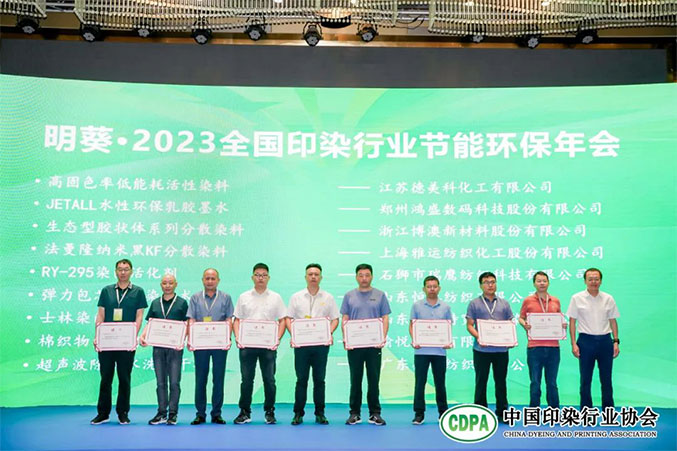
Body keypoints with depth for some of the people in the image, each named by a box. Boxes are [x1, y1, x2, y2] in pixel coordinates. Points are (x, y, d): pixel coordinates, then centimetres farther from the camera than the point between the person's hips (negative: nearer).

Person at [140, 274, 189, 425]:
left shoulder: (182, 303, 4)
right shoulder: (155, 303, 14)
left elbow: (186, 324, 0)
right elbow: (149, 323, 12)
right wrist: (143, 336, -6)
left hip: (175, 347, -3)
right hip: (158, 346, 3)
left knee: (174, 382, -2)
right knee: (161, 382, 7)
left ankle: (173, 414, 6)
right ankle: (161, 413, 14)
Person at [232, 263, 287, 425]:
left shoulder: (275, 297, 7)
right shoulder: (244, 297, 9)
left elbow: (282, 320, 6)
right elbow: (237, 320, 10)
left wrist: (278, 339, -7)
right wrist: (237, 337, -4)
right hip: (247, 345, 1)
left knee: (269, 379, 4)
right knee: (246, 379, 5)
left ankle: (269, 412, 15)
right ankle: (245, 412, 15)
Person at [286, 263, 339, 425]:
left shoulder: (328, 298, 8)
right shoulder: (296, 297, 8)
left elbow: (335, 319, 8)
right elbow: (288, 318, 8)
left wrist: (329, 333, -9)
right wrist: (293, 334, -8)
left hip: (321, 343, 0)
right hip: (301, 343, 0)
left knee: (319, 379, 5)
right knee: (301, 379, 2)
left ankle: (320, 413, 13)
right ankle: (298, 413, 9)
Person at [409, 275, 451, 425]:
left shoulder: (445, 307, 7)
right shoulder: (417, 306, 3)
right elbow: (411, 326, 4)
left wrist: (449, 342, -8)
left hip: (440, 351, 1)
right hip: (421, 351, -1)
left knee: (440, 383, 8)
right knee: (420, 382, 1)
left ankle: (443, 412, 20)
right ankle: (419, 413, 9)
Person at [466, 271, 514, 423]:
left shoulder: (504, 304, 12)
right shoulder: (474, 304, 3)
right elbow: (469, 325, -1)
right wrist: (478, 337, -18)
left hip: (501, 349, 3)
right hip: (482, 350, -2)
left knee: (501, 381, 8)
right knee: (481, 381, 4)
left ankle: (502, 412, 17)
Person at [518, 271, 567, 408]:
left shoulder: (555, 301, 10)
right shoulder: (528, 301, 2)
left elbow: (560, 318, 19)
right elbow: (521, 317, 9)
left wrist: (563, 324, -2)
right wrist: (524, 324, -12)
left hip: (553, 347, 2)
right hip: (534, 347, -2)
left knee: (552, 383, 10)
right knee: (535, 383, 4)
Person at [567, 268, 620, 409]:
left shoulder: (608, 299, 6)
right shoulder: (577, 298, -1)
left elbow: (613, 321, 10)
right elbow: (572, 321, 0)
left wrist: (616, 341, 2)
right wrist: (573, 344, -6)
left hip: (605, 340, 2)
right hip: (586, 340, -2)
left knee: (606, 379, 9)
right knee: (585, 380, 4)